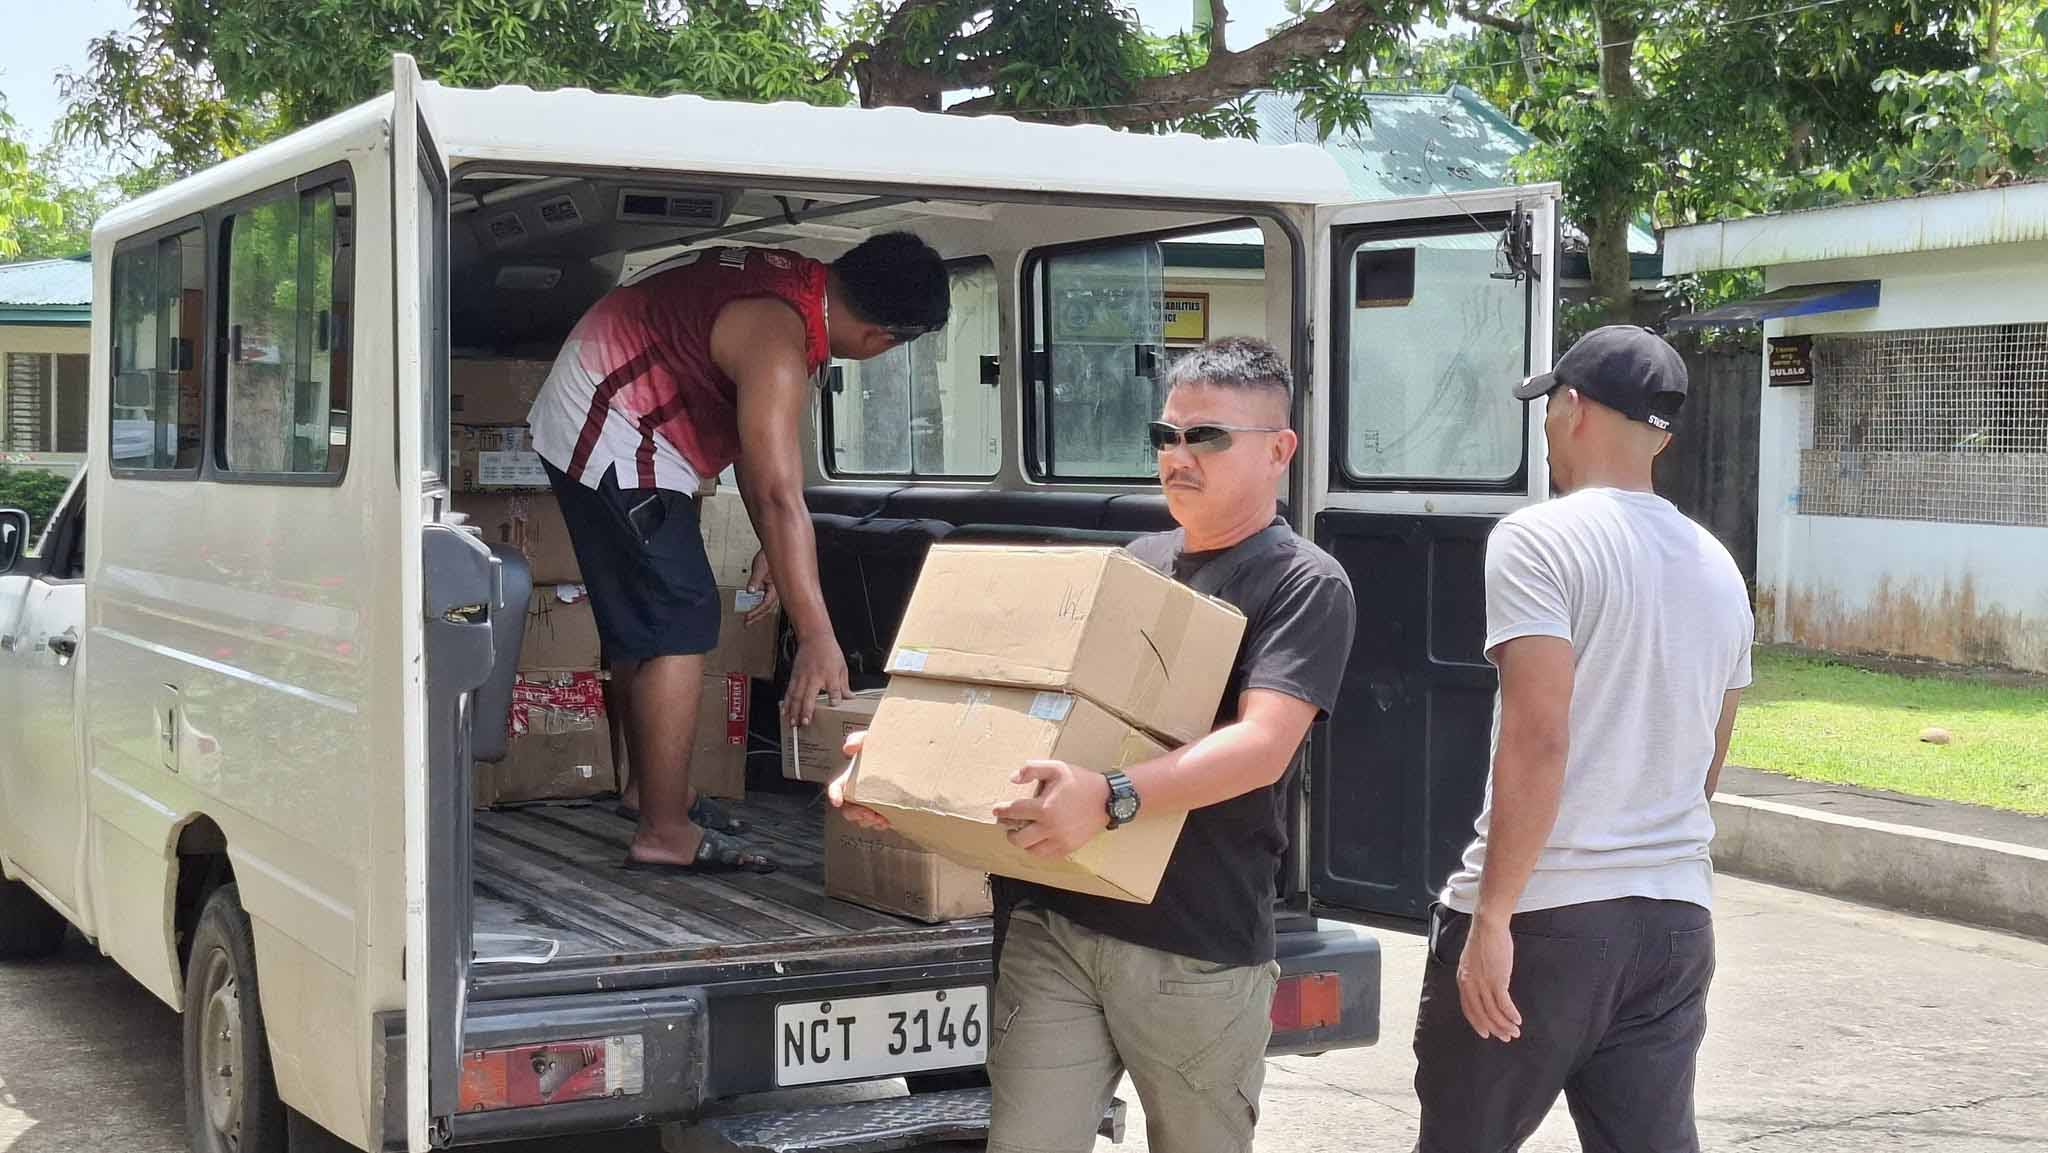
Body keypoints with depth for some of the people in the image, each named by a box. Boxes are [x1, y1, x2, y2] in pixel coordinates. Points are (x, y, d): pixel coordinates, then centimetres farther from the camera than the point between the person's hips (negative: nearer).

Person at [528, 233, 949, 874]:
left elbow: (758, 448, 7)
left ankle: (649, 784, 36)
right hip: (610, 439, -10)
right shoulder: (777, 341, -30)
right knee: (680, 623, -13)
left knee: (638, 622, 21)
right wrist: (817, 640, -38)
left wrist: (773, 551, 4)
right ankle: (663, 832, -13)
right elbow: (780, 496, -36)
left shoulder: (800, 285, 0)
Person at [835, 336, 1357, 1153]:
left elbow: (1262, 744, -18)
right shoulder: (1134, 563, 16)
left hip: (1197, 951, -4)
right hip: (1053, 923, 5)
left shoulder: (1305, 585, -4)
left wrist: (1111, 800, -33)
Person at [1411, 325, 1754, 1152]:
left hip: (1544, 914, -6)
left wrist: (1492, 917, -17)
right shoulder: (1717, 567, 13)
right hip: (1677, 918, 6)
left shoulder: (1540, 538, -10)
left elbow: (1539, 738, -19)